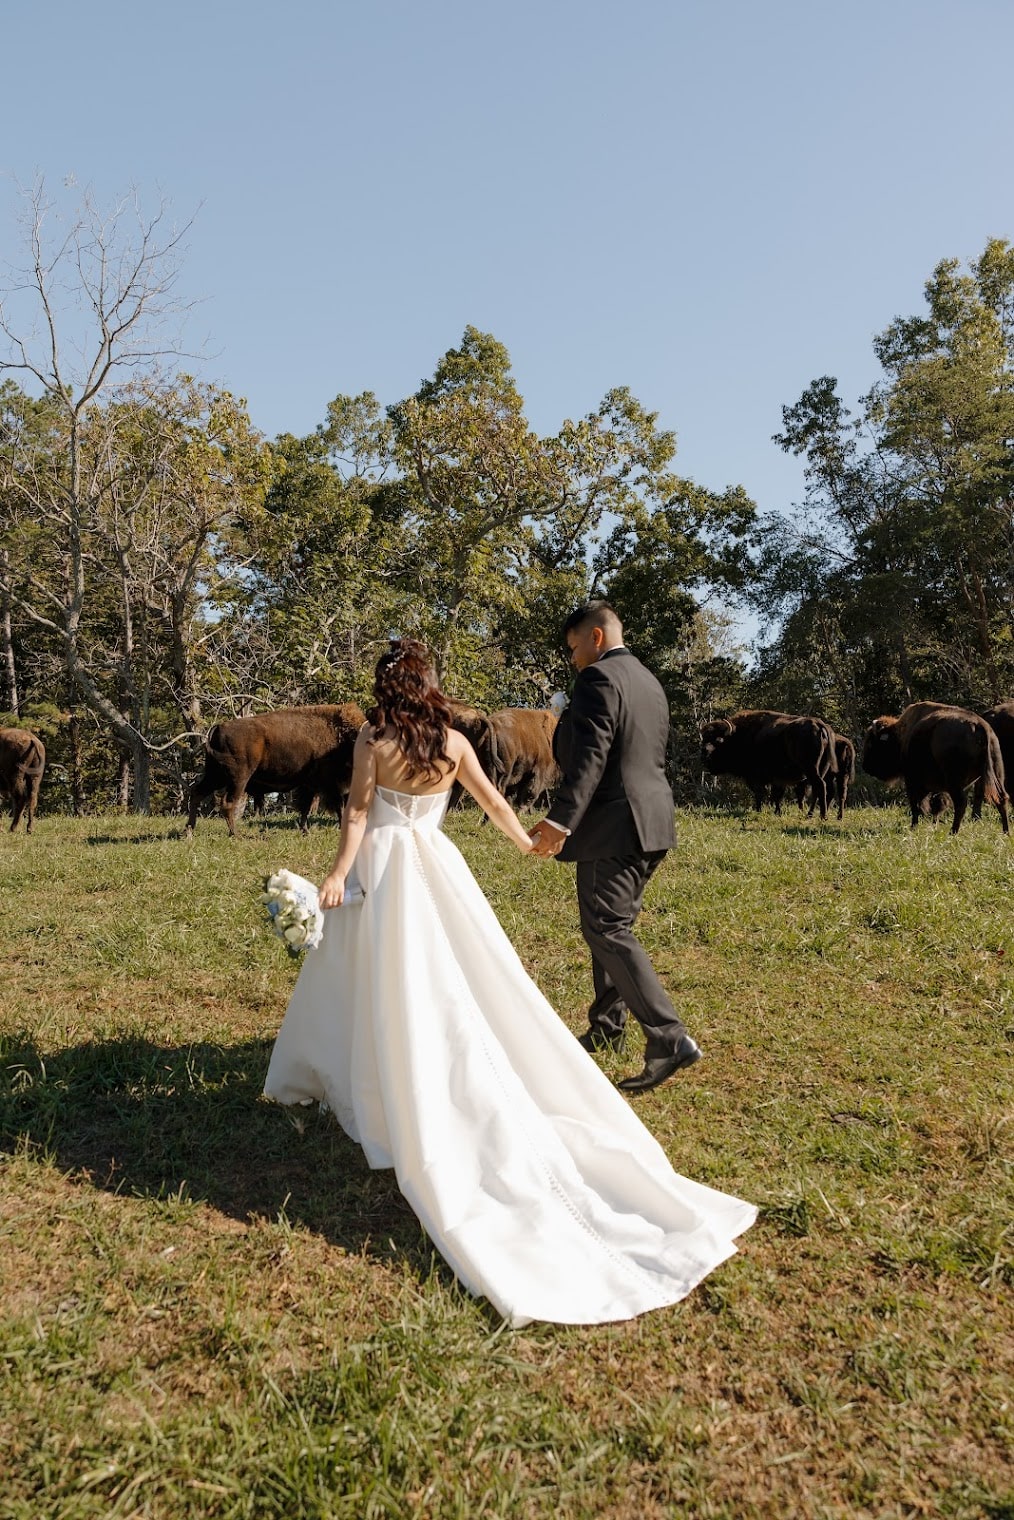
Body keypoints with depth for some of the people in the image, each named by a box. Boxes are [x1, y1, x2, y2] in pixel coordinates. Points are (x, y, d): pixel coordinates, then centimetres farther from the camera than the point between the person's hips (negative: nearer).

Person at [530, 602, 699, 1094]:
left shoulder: (598, 679, -11)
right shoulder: (650, 683, 18)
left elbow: (589, 757, -24)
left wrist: (560, 820, -30)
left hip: (612, 824, -10)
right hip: (650, 821, 10)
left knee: (608, 931, -8)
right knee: (610, 924, 18)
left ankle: (670, 1038, -13)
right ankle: (605, 1029, 28)